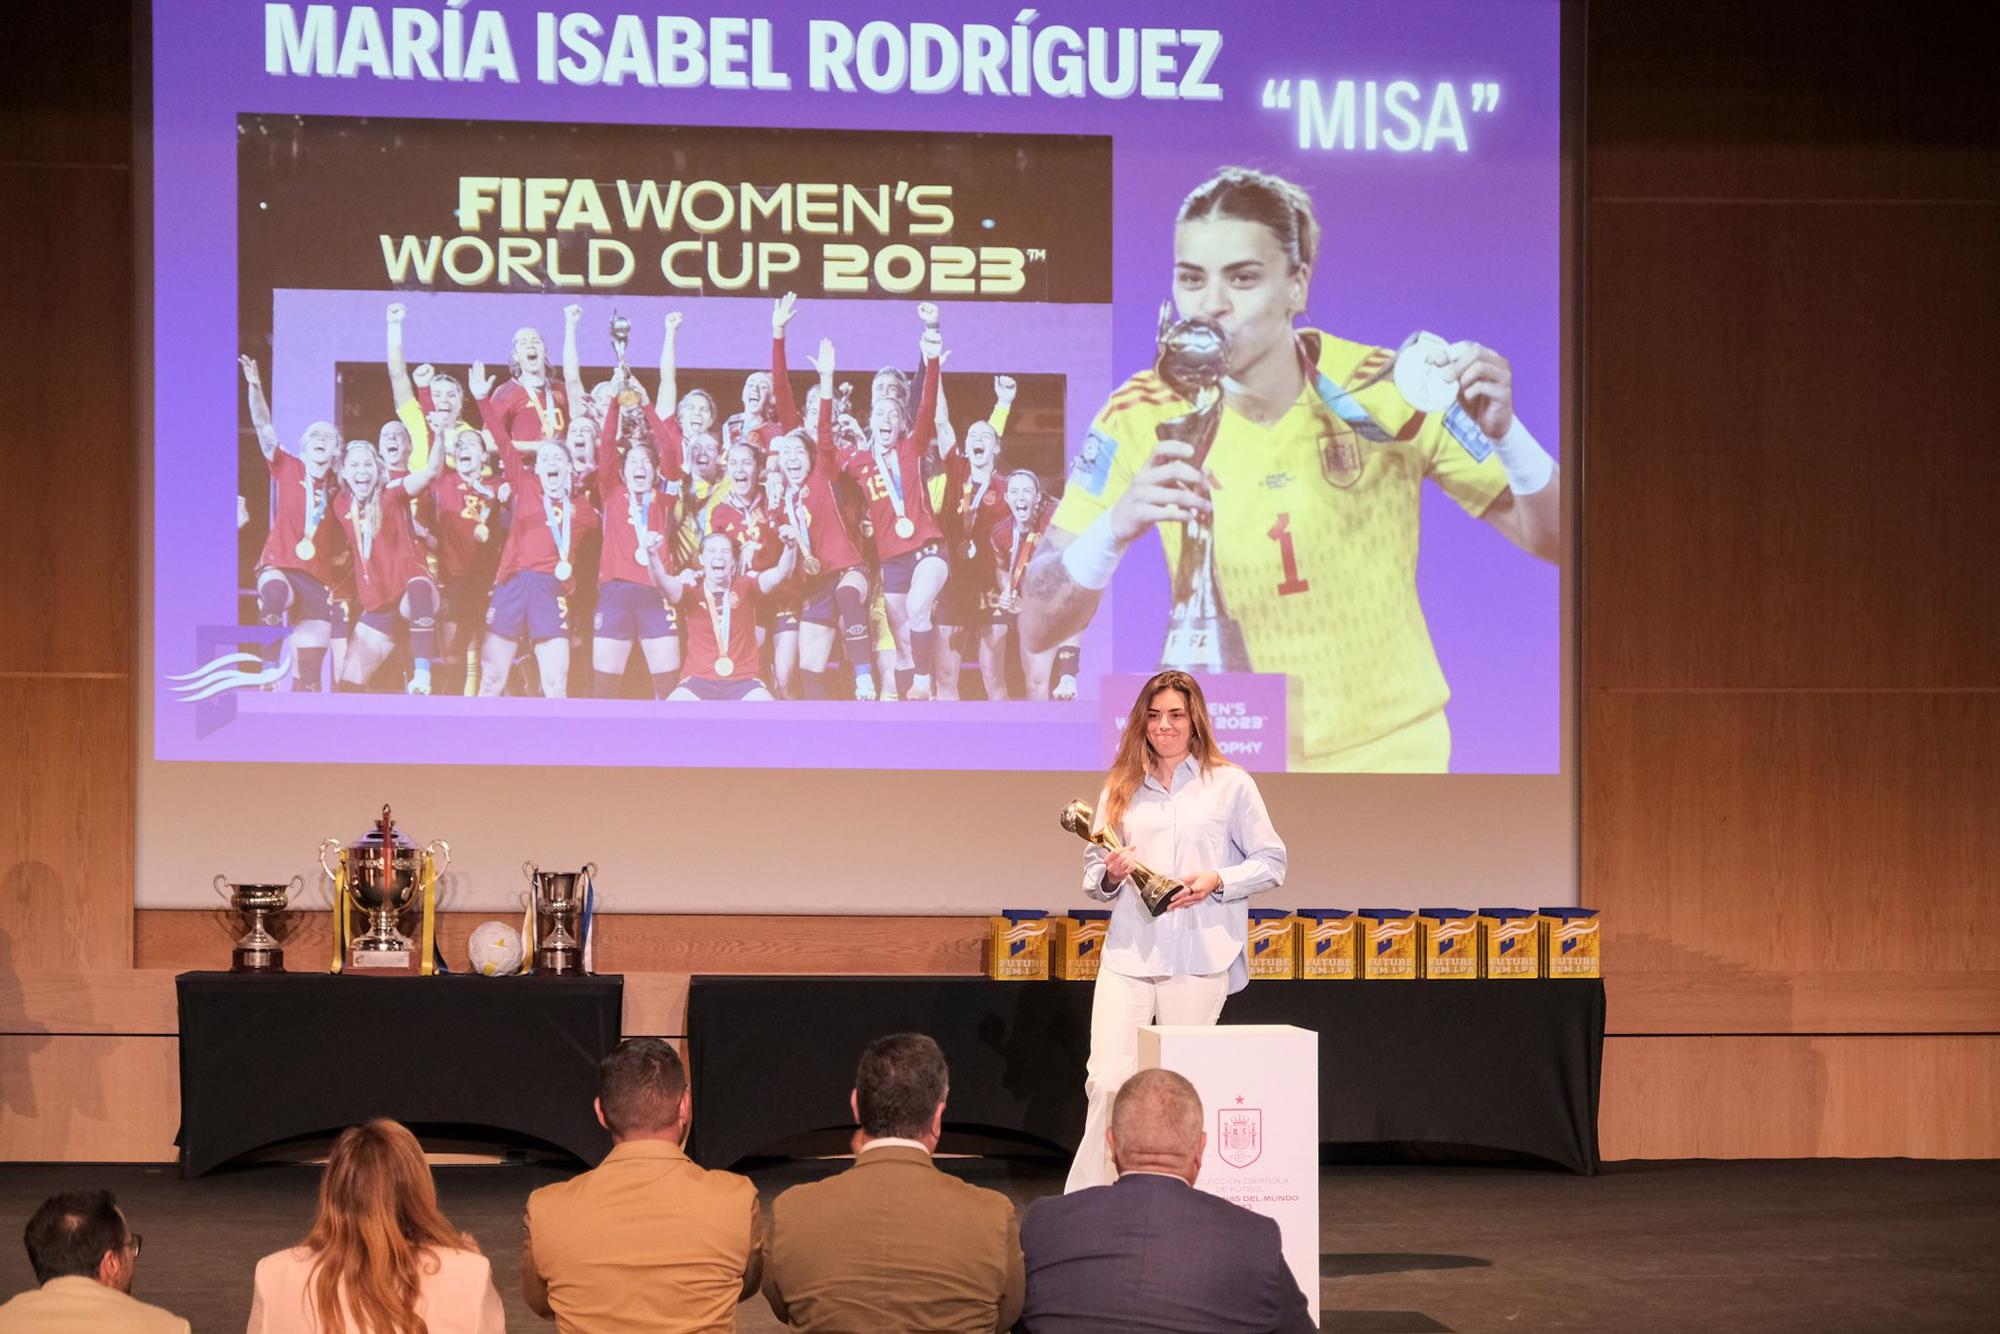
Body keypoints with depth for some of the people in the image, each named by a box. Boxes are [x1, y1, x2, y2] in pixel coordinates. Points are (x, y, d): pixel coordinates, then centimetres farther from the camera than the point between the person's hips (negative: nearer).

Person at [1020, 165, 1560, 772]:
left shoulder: (1389, 391, -11)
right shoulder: (1143, 417, -10)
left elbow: (1548, 540, -4)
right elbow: (1038, 629, -13)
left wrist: (1503, 433, -24)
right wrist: (1116, 528, -33)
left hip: (1388, 746, -1)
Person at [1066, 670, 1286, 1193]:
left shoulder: (1231, 785, 5)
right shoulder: (1120, 788, 14)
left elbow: (1271, 863, 5)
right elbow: (1093, 872, 17)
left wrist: (1216, 881, -10)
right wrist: (1110, 875, -6)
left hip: (1199, 958, -2)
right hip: (1127, 953, 2)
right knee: (1106, 1080, -7)